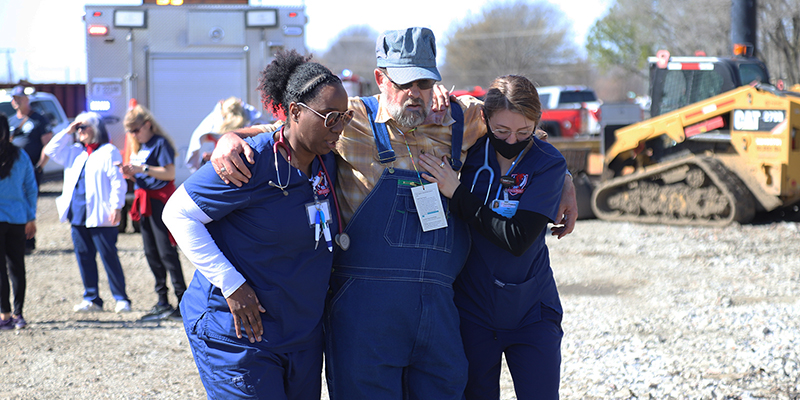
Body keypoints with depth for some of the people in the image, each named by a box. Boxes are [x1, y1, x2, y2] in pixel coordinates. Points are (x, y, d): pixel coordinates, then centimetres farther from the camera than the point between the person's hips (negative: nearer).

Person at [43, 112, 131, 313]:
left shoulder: (109, 151, -4)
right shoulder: (75, 152, 17)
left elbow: (117, 181, -9)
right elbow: (51, 150, 17)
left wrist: (116, 206, -16)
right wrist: (67, 132, 9)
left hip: (101, 217, -7)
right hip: (78, 216, 7)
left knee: (109, 257, -5)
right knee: (84, 257, 8)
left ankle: (121, 299, 1)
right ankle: (91, 299, 16)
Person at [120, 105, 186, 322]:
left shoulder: (160, 143, -10)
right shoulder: (138, 147, 16)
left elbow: (170, 173, -18)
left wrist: (143, 169, -23)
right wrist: (130, 172, -1)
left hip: (160, 200, -9)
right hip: (144, 200, 9)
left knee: (166, 251, -11)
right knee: (151, 253, 9)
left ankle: (183, 300, -9)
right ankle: (162, 302, 14)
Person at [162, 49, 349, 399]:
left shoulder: (326, 163, 6)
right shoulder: (253, 161, -17)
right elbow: (178, 213, -13)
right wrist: (231, 284, -18)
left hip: (303, 335, 8)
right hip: (238, 332, -8)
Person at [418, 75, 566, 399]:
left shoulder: (548, 164, -11)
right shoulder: (470, 149, -4)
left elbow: (517, 239, -21)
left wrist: (458, 194, -19)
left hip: (531, 311, -1)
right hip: (473, 308, 2)